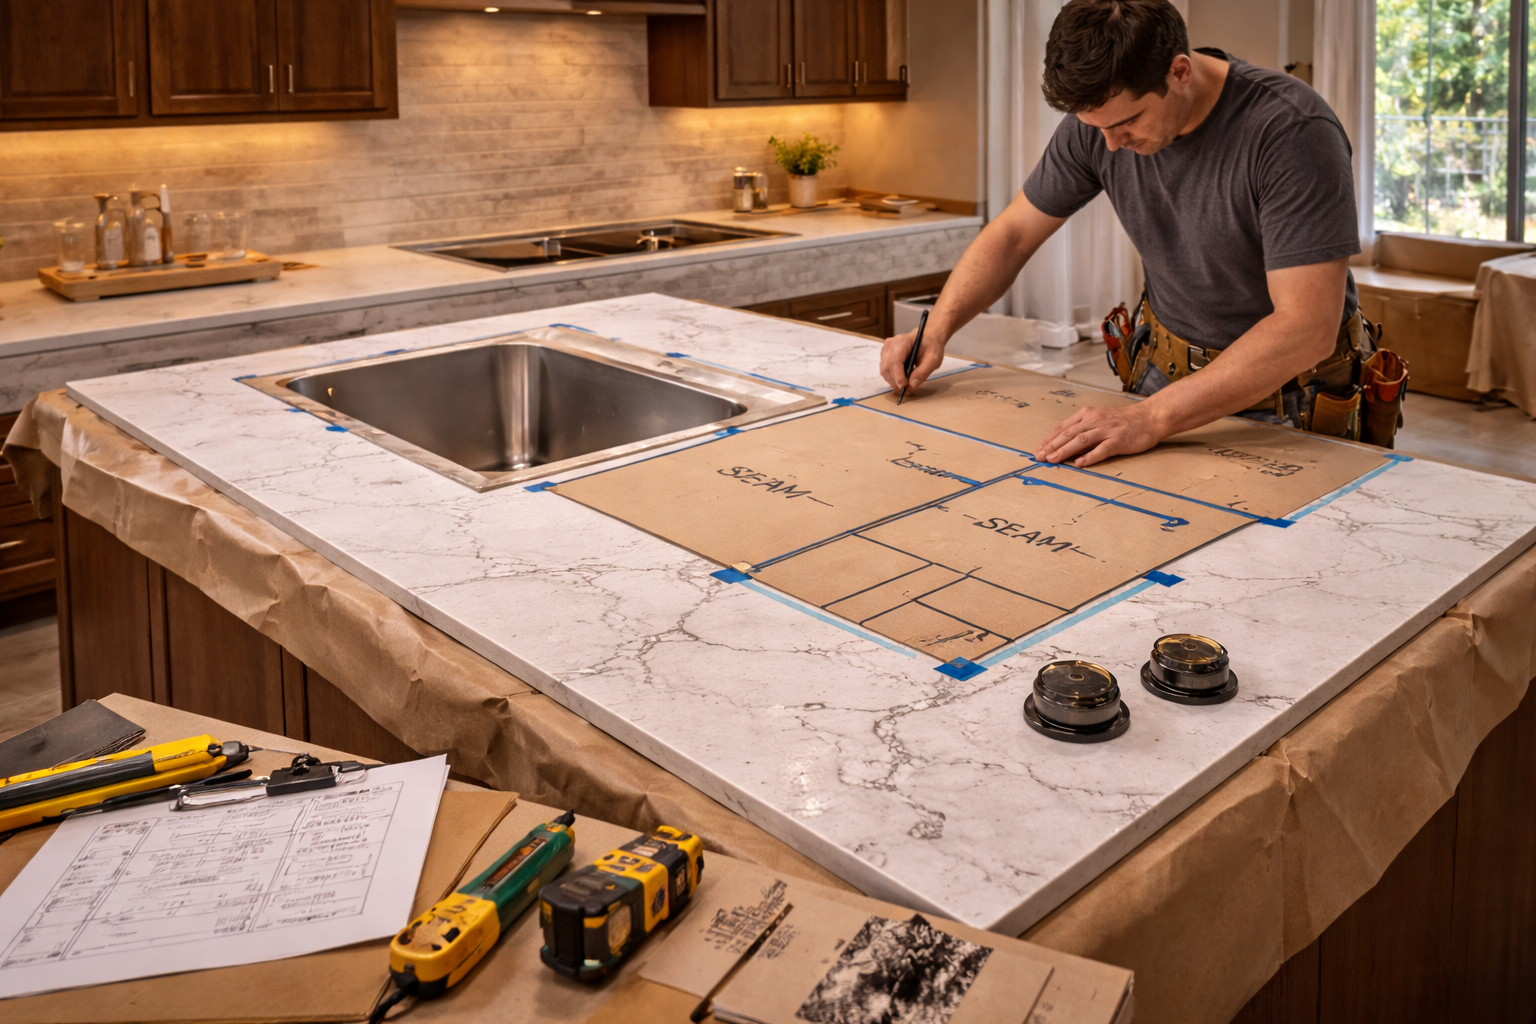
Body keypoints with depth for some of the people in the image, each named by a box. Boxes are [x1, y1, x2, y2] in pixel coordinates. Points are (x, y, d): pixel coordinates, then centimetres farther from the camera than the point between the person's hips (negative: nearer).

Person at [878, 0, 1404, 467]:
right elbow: (1013, 233, 5)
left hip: (1286, 402, -4)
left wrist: (1151, 418, -35)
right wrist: (936, 331, -9)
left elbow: (1308, 327, -30)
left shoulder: (1292, 131, -25)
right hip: (1165, 372, 4)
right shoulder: (1099, 118, -8)